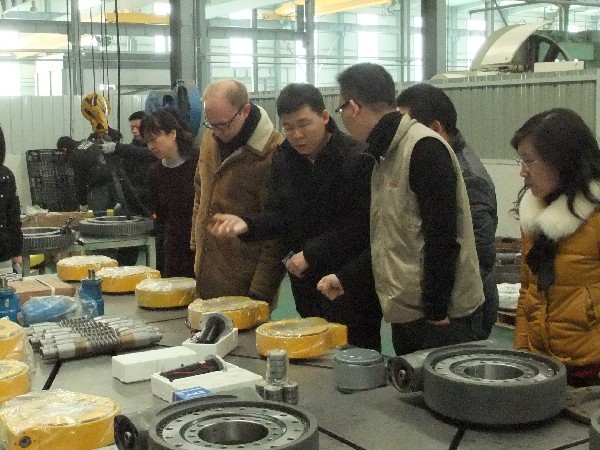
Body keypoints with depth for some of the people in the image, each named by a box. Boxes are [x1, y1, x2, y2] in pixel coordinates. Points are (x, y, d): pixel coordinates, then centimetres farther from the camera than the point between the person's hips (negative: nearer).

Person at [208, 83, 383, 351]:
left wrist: (312, 253, -19)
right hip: (305, 282, 6)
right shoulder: (284, 160, 7)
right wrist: (247, 225, -14)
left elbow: (361, 224, -18)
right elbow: (279, 216, 5)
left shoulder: (357, 159, -14)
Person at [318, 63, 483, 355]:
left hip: (441, 319, -9)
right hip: (406, 315, 9)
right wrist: (346, 279, 19)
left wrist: (436, 311, -18)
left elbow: (442, 237, -20)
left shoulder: (424, 148, -16)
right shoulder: (386, 155, 13)